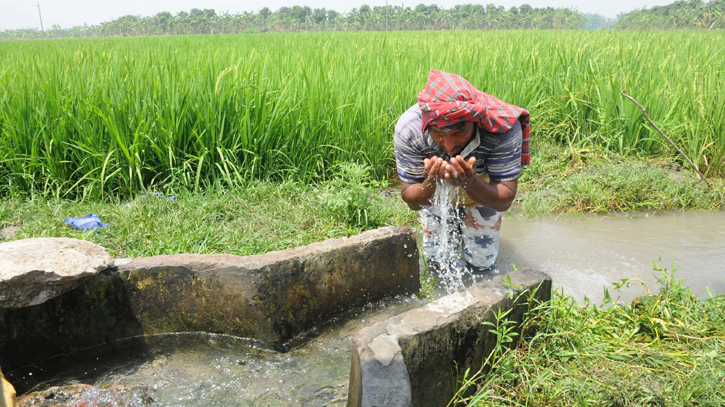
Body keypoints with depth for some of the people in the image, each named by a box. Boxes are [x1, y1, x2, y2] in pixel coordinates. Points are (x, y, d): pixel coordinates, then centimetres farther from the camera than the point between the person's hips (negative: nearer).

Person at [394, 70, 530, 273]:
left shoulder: (504, 127, -39)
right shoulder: (408, 128, -36)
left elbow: (504, 201, -33)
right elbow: (411, 201, -28)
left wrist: (470, 182, -54)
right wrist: (430, 185, -52)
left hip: (484, 192, 0)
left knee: (481, 265, 11)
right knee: (436, 262, 11)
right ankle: (454, 229, 43)